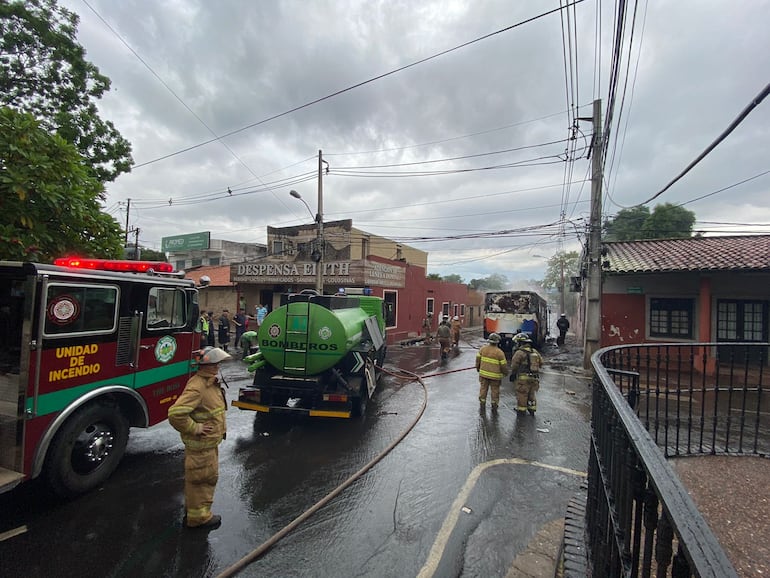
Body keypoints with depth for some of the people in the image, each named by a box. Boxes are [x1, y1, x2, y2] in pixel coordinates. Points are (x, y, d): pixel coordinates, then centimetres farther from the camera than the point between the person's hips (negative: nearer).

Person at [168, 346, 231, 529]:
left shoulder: (211, 383, 5)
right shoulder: (196, 387, -28)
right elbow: (175, 413, -34)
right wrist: (195, 428, -25)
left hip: (210, 442, 10)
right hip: (201, 445, -10)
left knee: (209, 477, 23)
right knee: (202, 479, 7)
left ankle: (193, 510, 42)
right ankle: (198, 517, 26)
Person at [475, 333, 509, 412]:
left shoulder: (483, 349, -5)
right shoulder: (500, 352, -15)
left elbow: (478, 359, 2)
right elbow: (503, 365, -10)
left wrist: (478, 368, 18)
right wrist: (505, 372, 9)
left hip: (484, 374, 3)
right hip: (495, 375, -3)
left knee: (483, 389, 14)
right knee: (495, 391, 12)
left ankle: (482, 405, 22)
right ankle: (494, 406, 19)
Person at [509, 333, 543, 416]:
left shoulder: (519, 353, -13)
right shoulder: (535, 352, 7)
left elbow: (514, 366, -11)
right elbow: (541, 363, 13)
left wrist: (512, 375, 2)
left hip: (523, 378, -7)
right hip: (534, 378, 7)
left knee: (522, 395, 5)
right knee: (532, 394, 19)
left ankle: (521, 411, 12)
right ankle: (532, 410, 28)